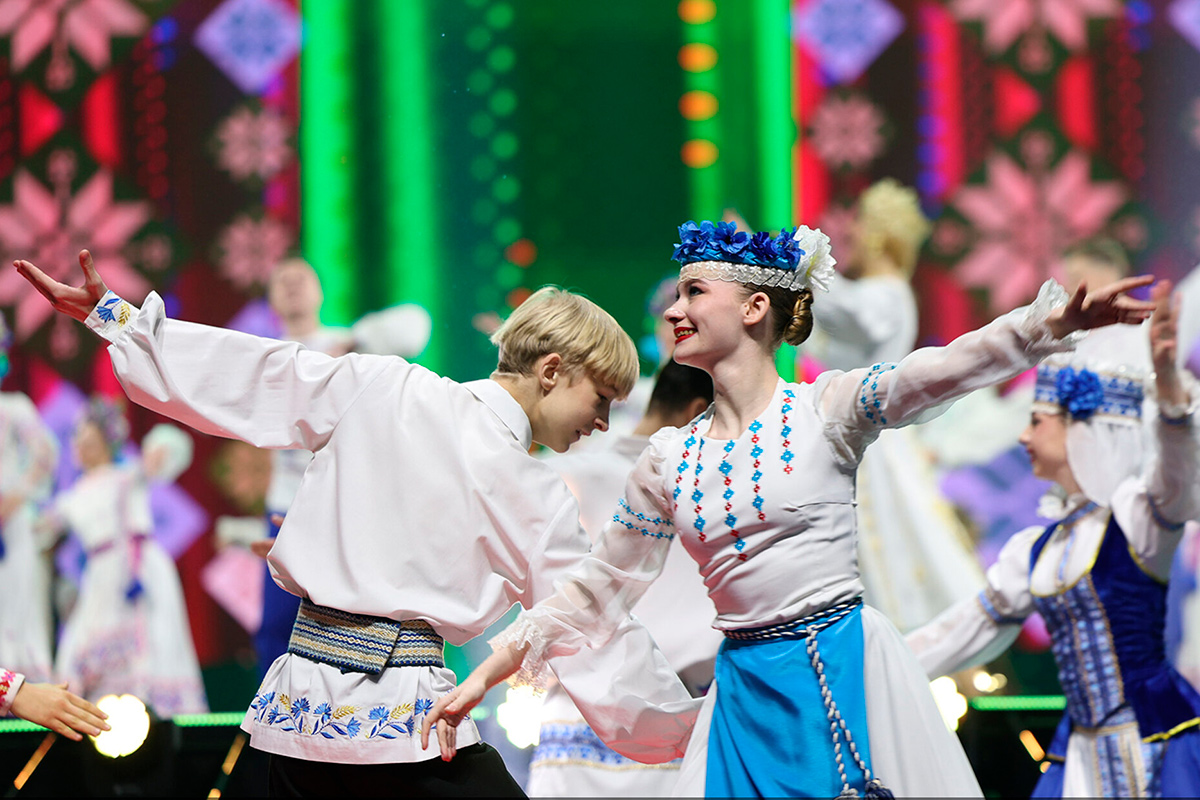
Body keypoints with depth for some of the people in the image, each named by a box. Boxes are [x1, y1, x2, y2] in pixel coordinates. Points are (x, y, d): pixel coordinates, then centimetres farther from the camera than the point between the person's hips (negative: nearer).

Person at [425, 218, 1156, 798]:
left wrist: (1054, 320, -35)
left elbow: (944, 370, -18)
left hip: (846, 673, -4)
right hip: (746, 691, 4)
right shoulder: (670, 461, 11)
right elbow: (594, 589, 17)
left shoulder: (826, 410, -2)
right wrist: (485, 676, 14)